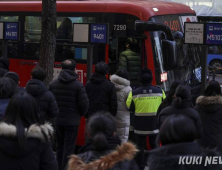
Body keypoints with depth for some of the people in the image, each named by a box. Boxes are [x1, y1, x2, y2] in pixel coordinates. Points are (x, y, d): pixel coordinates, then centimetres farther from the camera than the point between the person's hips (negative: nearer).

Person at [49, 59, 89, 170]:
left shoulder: (53, 84, 2)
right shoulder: (78, 85, -11)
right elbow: (84, 103, -14)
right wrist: (81, 114, 6)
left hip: (57, 120, 4)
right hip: (72, 121, -4)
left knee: (60, 146, 16)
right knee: (69, 148, 0)